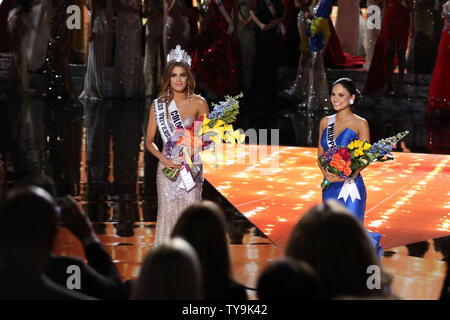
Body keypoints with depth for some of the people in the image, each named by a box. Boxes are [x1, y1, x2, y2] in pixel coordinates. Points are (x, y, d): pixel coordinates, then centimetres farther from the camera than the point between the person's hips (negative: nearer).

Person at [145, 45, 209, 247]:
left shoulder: (198, 103, 1)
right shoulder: (158, 105, 4)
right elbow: (149, 141, 7)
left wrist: (192, 151, -11)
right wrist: (163, 158, -10)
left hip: (191, 167, -1)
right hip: (168, 167, 1)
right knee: (167, 213, -1)